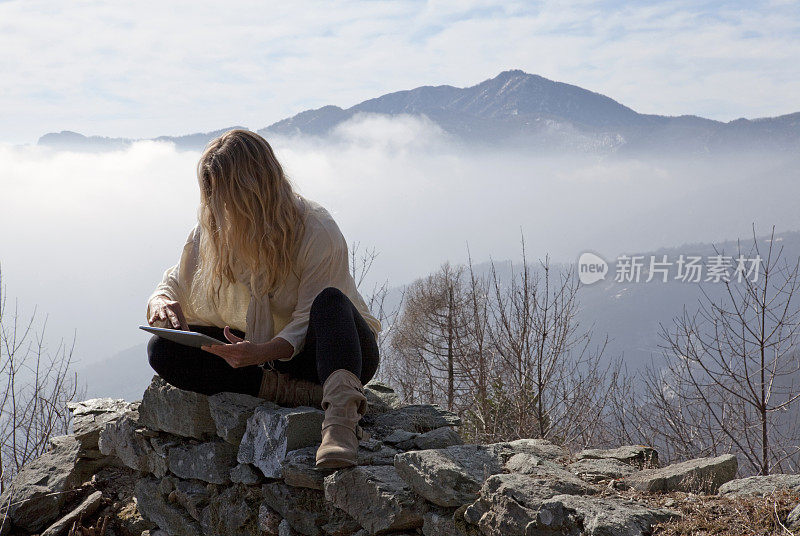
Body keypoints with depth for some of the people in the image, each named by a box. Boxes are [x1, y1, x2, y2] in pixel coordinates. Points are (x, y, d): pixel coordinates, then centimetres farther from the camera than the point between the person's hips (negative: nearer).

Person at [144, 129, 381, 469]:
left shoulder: (317, 230, -16)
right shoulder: (212, 230, 0)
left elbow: (308, 322, -19)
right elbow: (173, 286, 8)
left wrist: (264, 351, -39)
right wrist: (161, 303, -18)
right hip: (262, 349, 5)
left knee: (329, 301, -38)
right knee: (162, 349, -20)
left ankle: (341, 415, -60)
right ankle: (304, 394, -32)